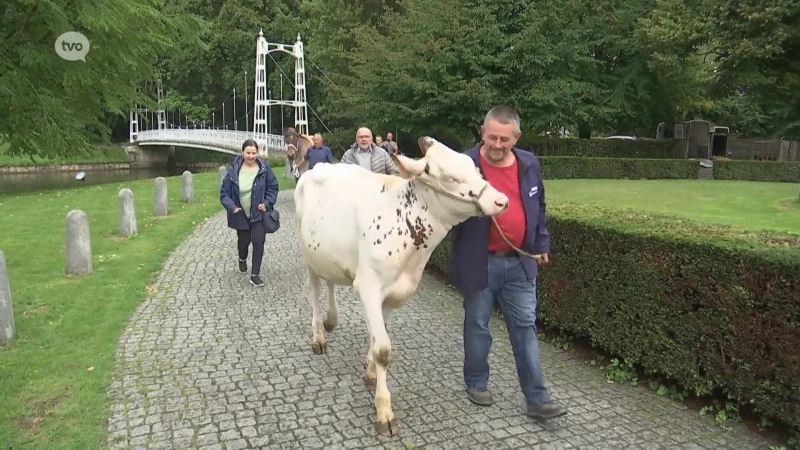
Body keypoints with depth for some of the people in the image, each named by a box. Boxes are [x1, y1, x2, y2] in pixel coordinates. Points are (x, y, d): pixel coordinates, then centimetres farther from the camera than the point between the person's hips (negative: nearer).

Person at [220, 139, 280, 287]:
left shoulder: (264, 168, -11)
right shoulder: (234, 170, -10)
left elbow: (273, 187, -2)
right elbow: (224, 192, -5)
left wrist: (267, 203, -14)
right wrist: (232, 207, -17)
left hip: (259, 214, -1)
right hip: (241, 215, 1)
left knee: (258, 241, -9)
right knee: (244, 240, 18)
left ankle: (255, 275, 3)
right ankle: (242, 259, 53)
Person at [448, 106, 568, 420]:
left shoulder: (529, 164, 5)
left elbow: (538, 208, 16)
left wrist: (541, 244, 17)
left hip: (520, 262, 4)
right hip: (479, 263, -4)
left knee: (525, 327, 8)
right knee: (477, 326, 12)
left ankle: (537, 399, 16)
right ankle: (476, 383, 32)